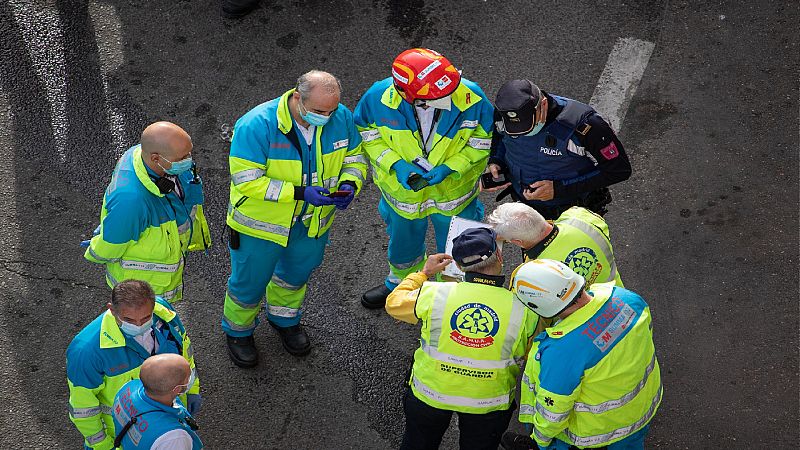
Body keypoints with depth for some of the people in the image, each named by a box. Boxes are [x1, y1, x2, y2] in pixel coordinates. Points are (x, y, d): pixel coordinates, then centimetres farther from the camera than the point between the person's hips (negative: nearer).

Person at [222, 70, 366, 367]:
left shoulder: (341, 118, -16)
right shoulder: (257, 125, -32)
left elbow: (354, 157, 0)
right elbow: (246, 181, -32)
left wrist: (349, 184, -23)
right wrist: (300, 193, -38)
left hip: (312, 220, 5)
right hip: (261, 222, -5)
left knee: (297, 272, 29)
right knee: (250, 280, 15)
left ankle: (284, 318, 60)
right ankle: (238, 330, 46)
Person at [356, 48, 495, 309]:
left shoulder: (471, 98, -32)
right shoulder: (380, 97, -30)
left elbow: (483, 141, -15)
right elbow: (367, 134, -11)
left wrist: (449, 167, -27)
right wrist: (396, 164, -25)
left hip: (454, 189, -1)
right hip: (402, 190, 1)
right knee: (403, 240, 30)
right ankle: (401, 283, 63)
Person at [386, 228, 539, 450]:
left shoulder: (433, 294, -25)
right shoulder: (524, 310, -26)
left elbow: (394, 303, -4)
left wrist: (424, 273, 11)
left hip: (429, 393, 0)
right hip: (488, 402, 0)